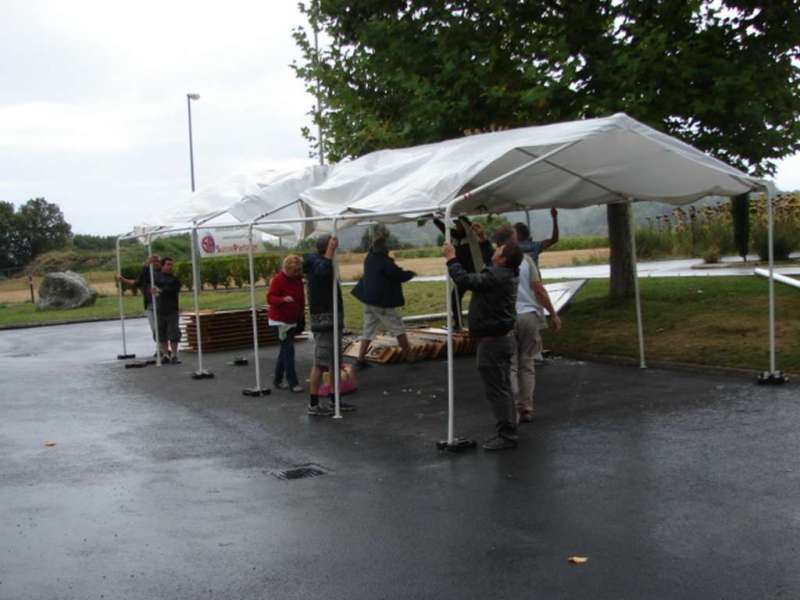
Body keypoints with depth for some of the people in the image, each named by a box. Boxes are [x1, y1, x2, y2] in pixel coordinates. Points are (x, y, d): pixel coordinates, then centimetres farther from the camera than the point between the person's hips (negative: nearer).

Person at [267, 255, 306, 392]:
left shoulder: (298, 279, 5)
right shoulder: (278, 280, -16)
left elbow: (301, 299, 15)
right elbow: (270, 298, -19)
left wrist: (302, 318, 18)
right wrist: (283, 299, -38)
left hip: (292, 320, 8)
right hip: (279, 320, -7)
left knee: (285, 350, 12)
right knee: (288, 350, -12)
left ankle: (277, 380, 23)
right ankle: (293, 383, -9)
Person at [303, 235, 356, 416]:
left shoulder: (320, 262, 16)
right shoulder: (317, 264, -16)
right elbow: (324, 272, -40)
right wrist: (331, 250, -39)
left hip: (332, 321, 10)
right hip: (323, 321, -10)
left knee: (335, 362, 15)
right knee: (320, 364, -7)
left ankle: (334, 400, 24)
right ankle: (313, 405, -3)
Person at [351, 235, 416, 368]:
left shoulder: (369, 258, 6)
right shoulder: (385, 262, -18)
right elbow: (400, 276, -13)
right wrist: (411, 273, 5)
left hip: (368, 299, 7)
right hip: (382, 302, -7)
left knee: (368, 331, 11)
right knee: (398, 329, 4)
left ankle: (361, 358, 3)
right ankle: (410, 357, 7)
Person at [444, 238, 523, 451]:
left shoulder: (496, 277, -23)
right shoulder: (504, 274, 8)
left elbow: (465, 280, -29)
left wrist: (451, 258, -15)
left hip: (493, 341, -10)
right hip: (502, 337, 10)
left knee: (496, 389, -4)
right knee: (502, 388, 17)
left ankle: (507, 436, 2)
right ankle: (508, 431, 26)